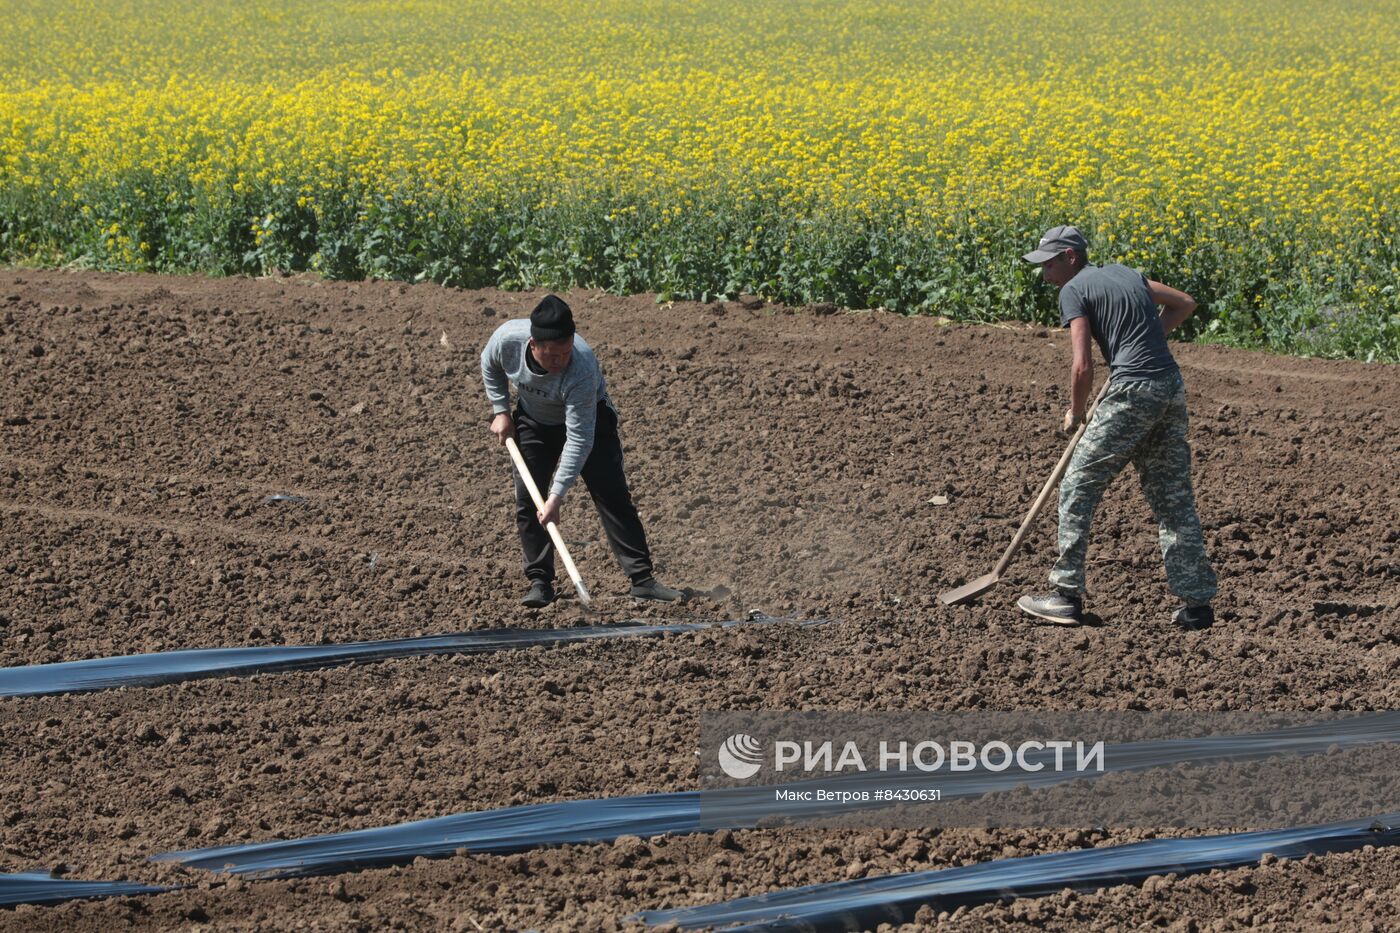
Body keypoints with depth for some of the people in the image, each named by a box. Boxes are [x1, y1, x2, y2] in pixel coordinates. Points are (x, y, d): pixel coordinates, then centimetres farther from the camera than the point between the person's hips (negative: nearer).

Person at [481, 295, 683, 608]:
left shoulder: (582, 368, -42)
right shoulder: (507, 339, -31)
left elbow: (579, 439, -40)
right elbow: (490, 366, -3)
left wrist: (557, 496, -42)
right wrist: (501, 411, -7)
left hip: (589, 418, -3)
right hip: (534, 421, 3)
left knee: (613, 496, -11)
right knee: (527, 500, -5)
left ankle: (642, 579, -9)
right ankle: (540, 583, 3)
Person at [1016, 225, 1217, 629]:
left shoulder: (1074, 290, -2)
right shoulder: (1124, 273, 20)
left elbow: (1082, 366, -11)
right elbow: (1184, 303, 31)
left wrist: (1074, 413, 5)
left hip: (1133, 392, -7)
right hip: (1172, 387, 7)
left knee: (1078, 488, 3)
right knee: (1174, 499, 10)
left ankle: (1067, 596, 4)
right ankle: (1198, 603, 8)